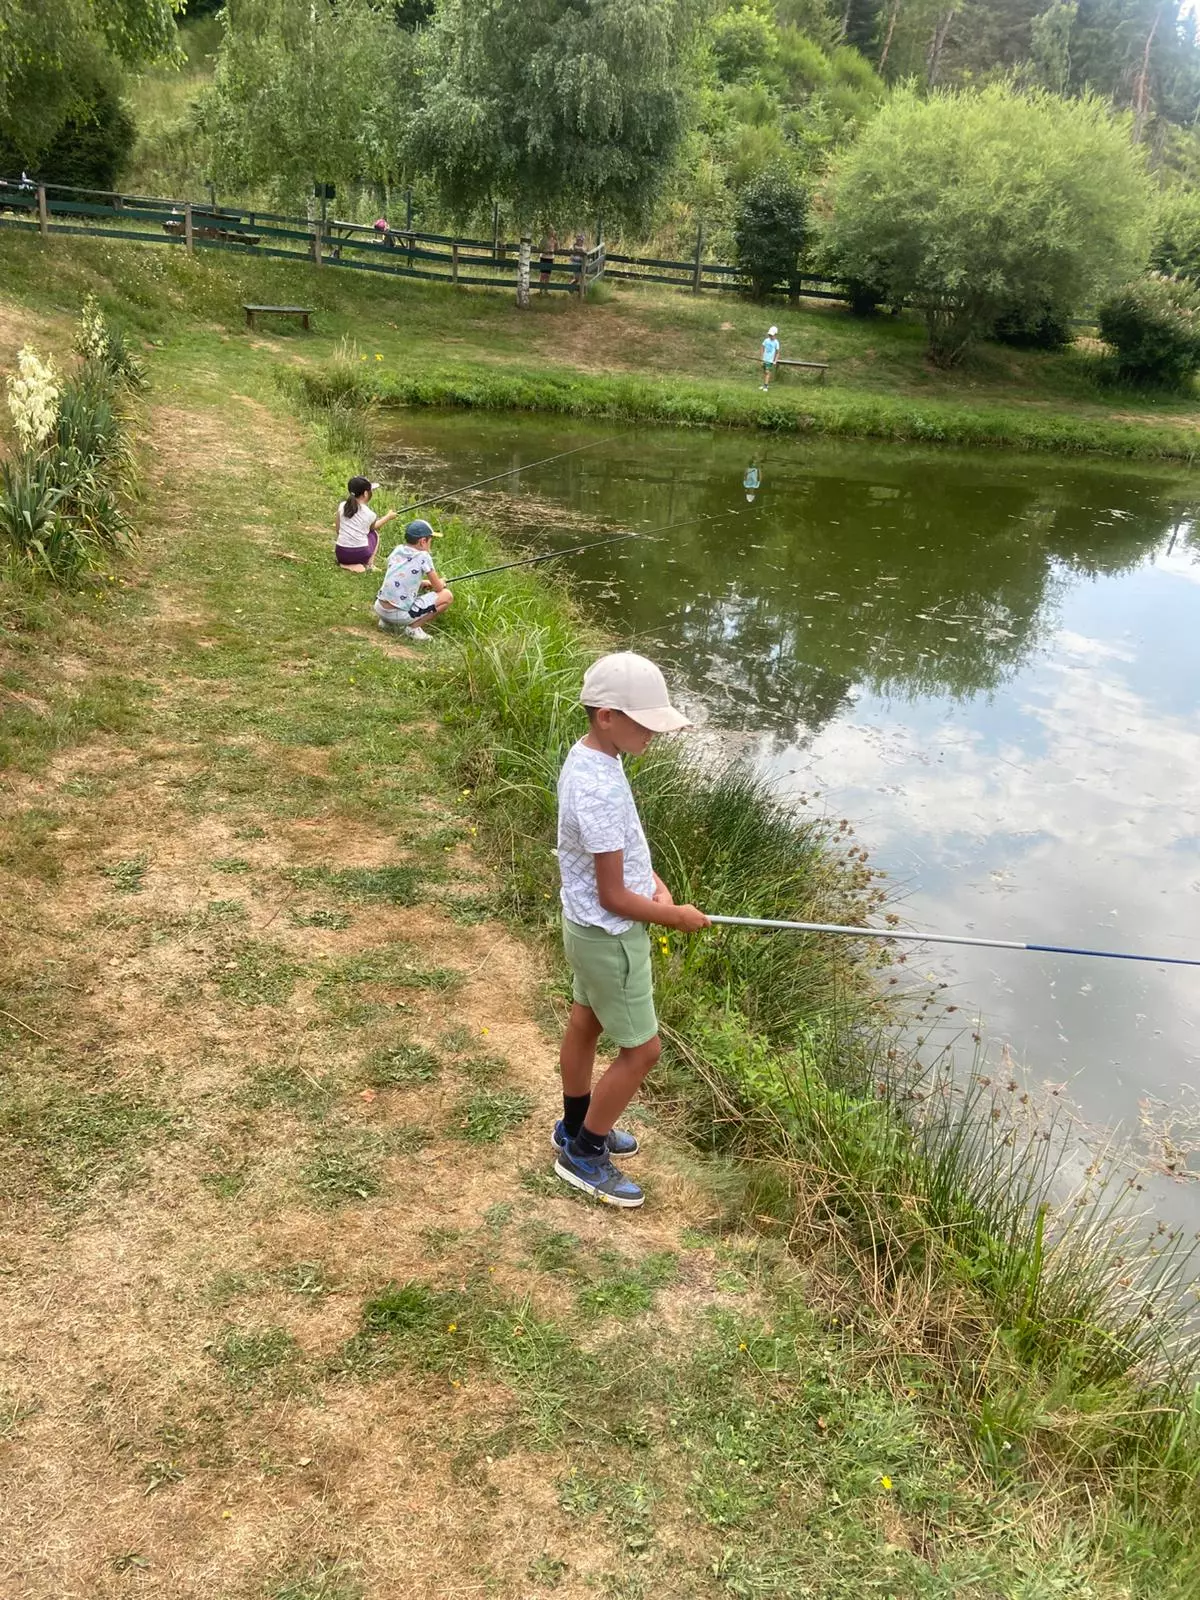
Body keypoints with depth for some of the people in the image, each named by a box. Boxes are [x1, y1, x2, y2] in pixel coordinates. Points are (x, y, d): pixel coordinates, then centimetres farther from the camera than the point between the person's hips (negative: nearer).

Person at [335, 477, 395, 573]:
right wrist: (388, 517, 32)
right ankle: (369, 564, 10)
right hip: (360, 555, -3)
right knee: (374, 533, 25)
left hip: (341, 554, 3)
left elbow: (337, 529, 6)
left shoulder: (342, 506, 1)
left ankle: (344, 564, 16)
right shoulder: (370, 514, -4)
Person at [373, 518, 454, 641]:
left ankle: (386, 621, 19)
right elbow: (438, 588, 1)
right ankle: (413, 627, -3)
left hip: (379, 609, 7)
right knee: (447, 596, 2)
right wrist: (441, 582, 24)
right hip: (400, 615, -7)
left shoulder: (397, 550, 8)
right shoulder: (423, 557, -8)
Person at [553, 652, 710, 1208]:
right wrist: (676, 917, -13)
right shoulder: (598, 788, -33)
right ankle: (582, 1154, 22)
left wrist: (653, 880, -3)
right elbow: (614, 898, -27)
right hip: (610, 937, -9)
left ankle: (577, 1127, 44)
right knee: (641, 1050, 5)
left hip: (587, 927, 9)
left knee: (585, 1023, 24)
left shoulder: (587, 756, -3)